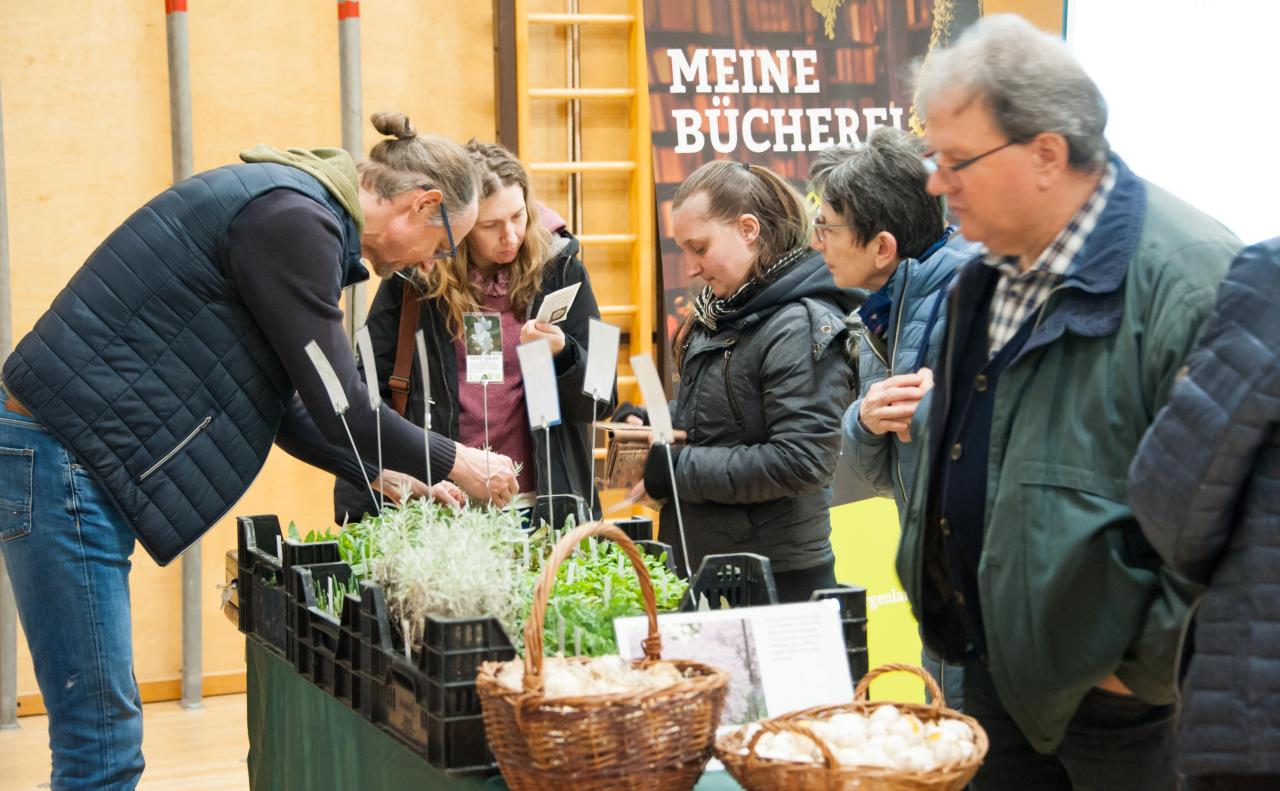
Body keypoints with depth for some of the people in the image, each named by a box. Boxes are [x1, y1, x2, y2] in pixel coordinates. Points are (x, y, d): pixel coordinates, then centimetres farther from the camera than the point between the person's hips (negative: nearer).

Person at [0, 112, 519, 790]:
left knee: (105, 735, 14)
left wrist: (387, 478, 20)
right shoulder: (296, 220, -16)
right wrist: (456, 464, 0)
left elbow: (287, 406, 22)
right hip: (62, 454, -11)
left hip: (76, 456, 11)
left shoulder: (291, 208, 16)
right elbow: (338, 408, -14)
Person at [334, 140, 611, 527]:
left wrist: (561, 356, -19)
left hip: (541, 501, 1)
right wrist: (354, 511, -10)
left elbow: (600, 403, 1)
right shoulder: (414, 278, -4)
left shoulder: (558, 268, -2)